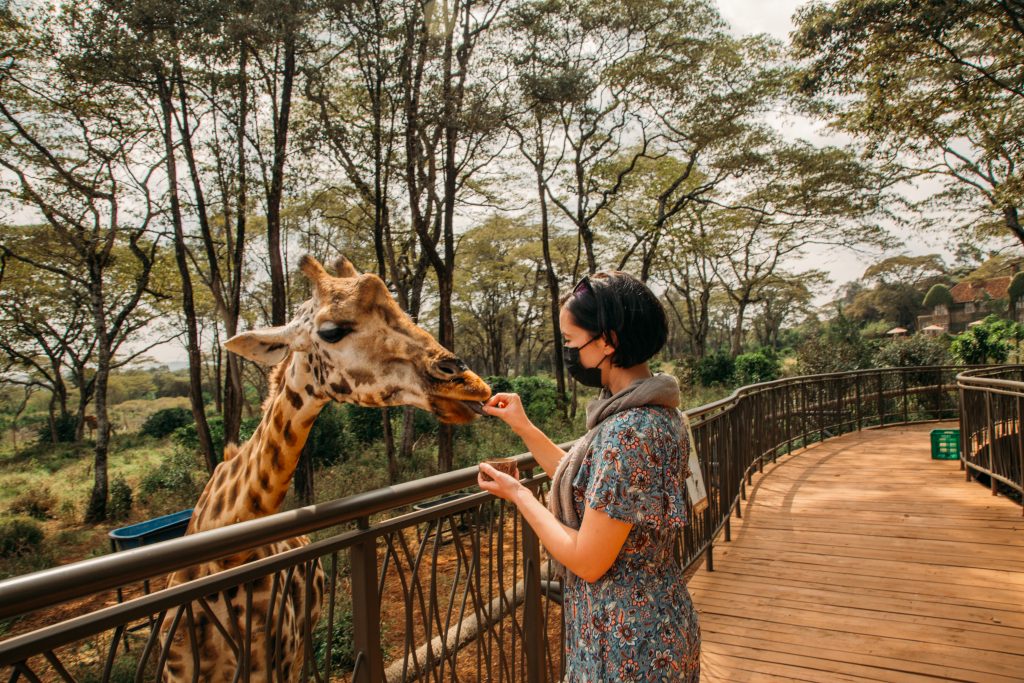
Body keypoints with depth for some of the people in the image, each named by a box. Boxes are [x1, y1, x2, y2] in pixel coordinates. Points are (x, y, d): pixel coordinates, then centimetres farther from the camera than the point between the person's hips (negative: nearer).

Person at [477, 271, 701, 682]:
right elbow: (592, 487, 10)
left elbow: (588, 562, -25)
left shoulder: (628, 432, -29)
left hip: (626, 644, -9)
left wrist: (518, 494, -12)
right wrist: (525, 429, 7)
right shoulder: (654, 412, 0)